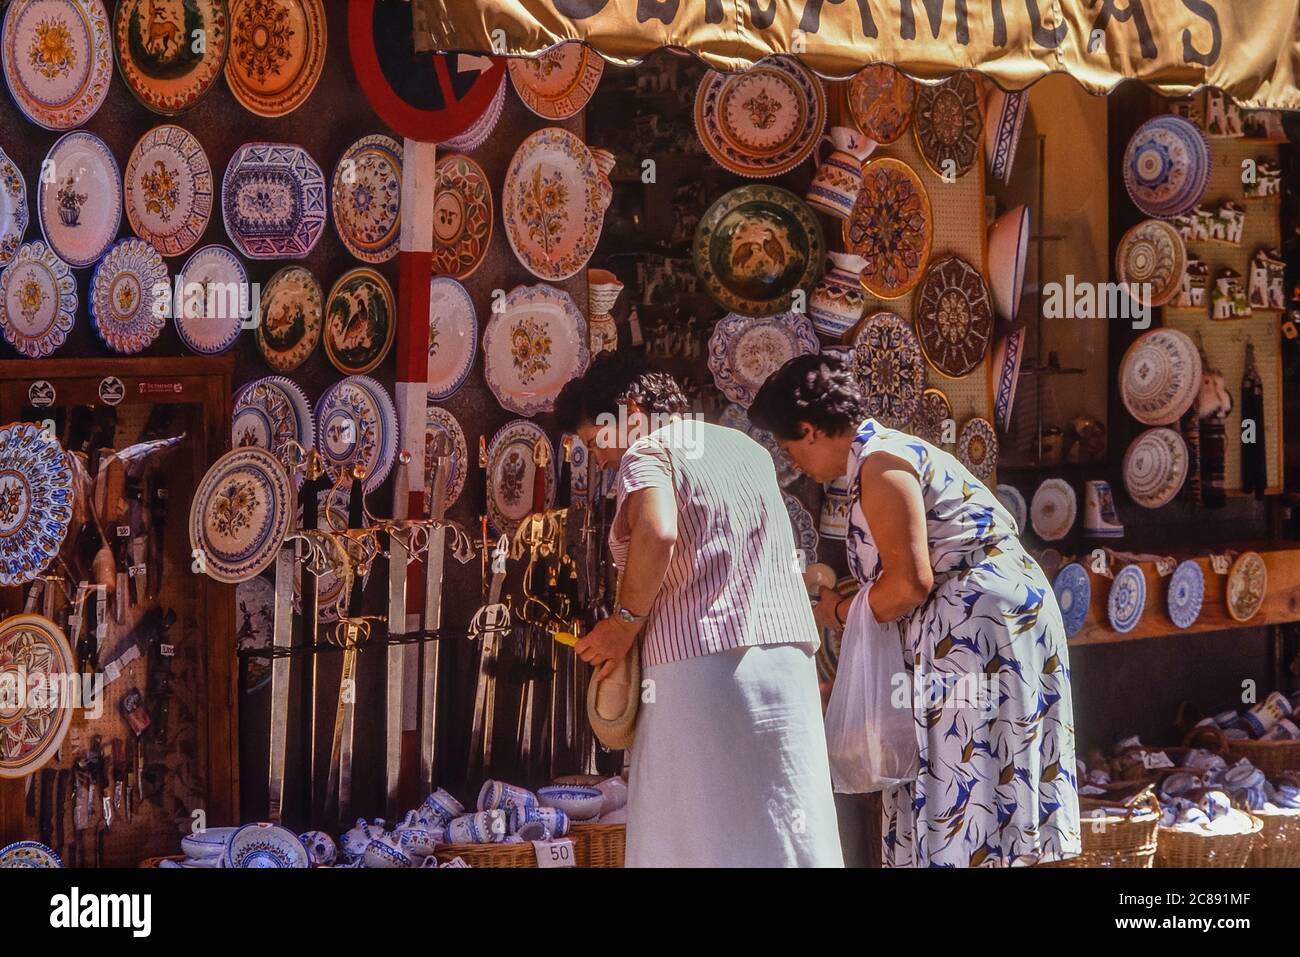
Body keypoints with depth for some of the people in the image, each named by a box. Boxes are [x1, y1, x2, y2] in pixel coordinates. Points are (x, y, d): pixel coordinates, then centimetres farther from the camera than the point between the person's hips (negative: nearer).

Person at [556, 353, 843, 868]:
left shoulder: (646, 453, -3)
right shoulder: (749, 449, 20)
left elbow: (657, 534, -23)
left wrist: (626, 620, -12)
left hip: (702, 657, -7)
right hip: (787, 650, 7)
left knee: (701, 834, -3)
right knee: (789, 827, 7)